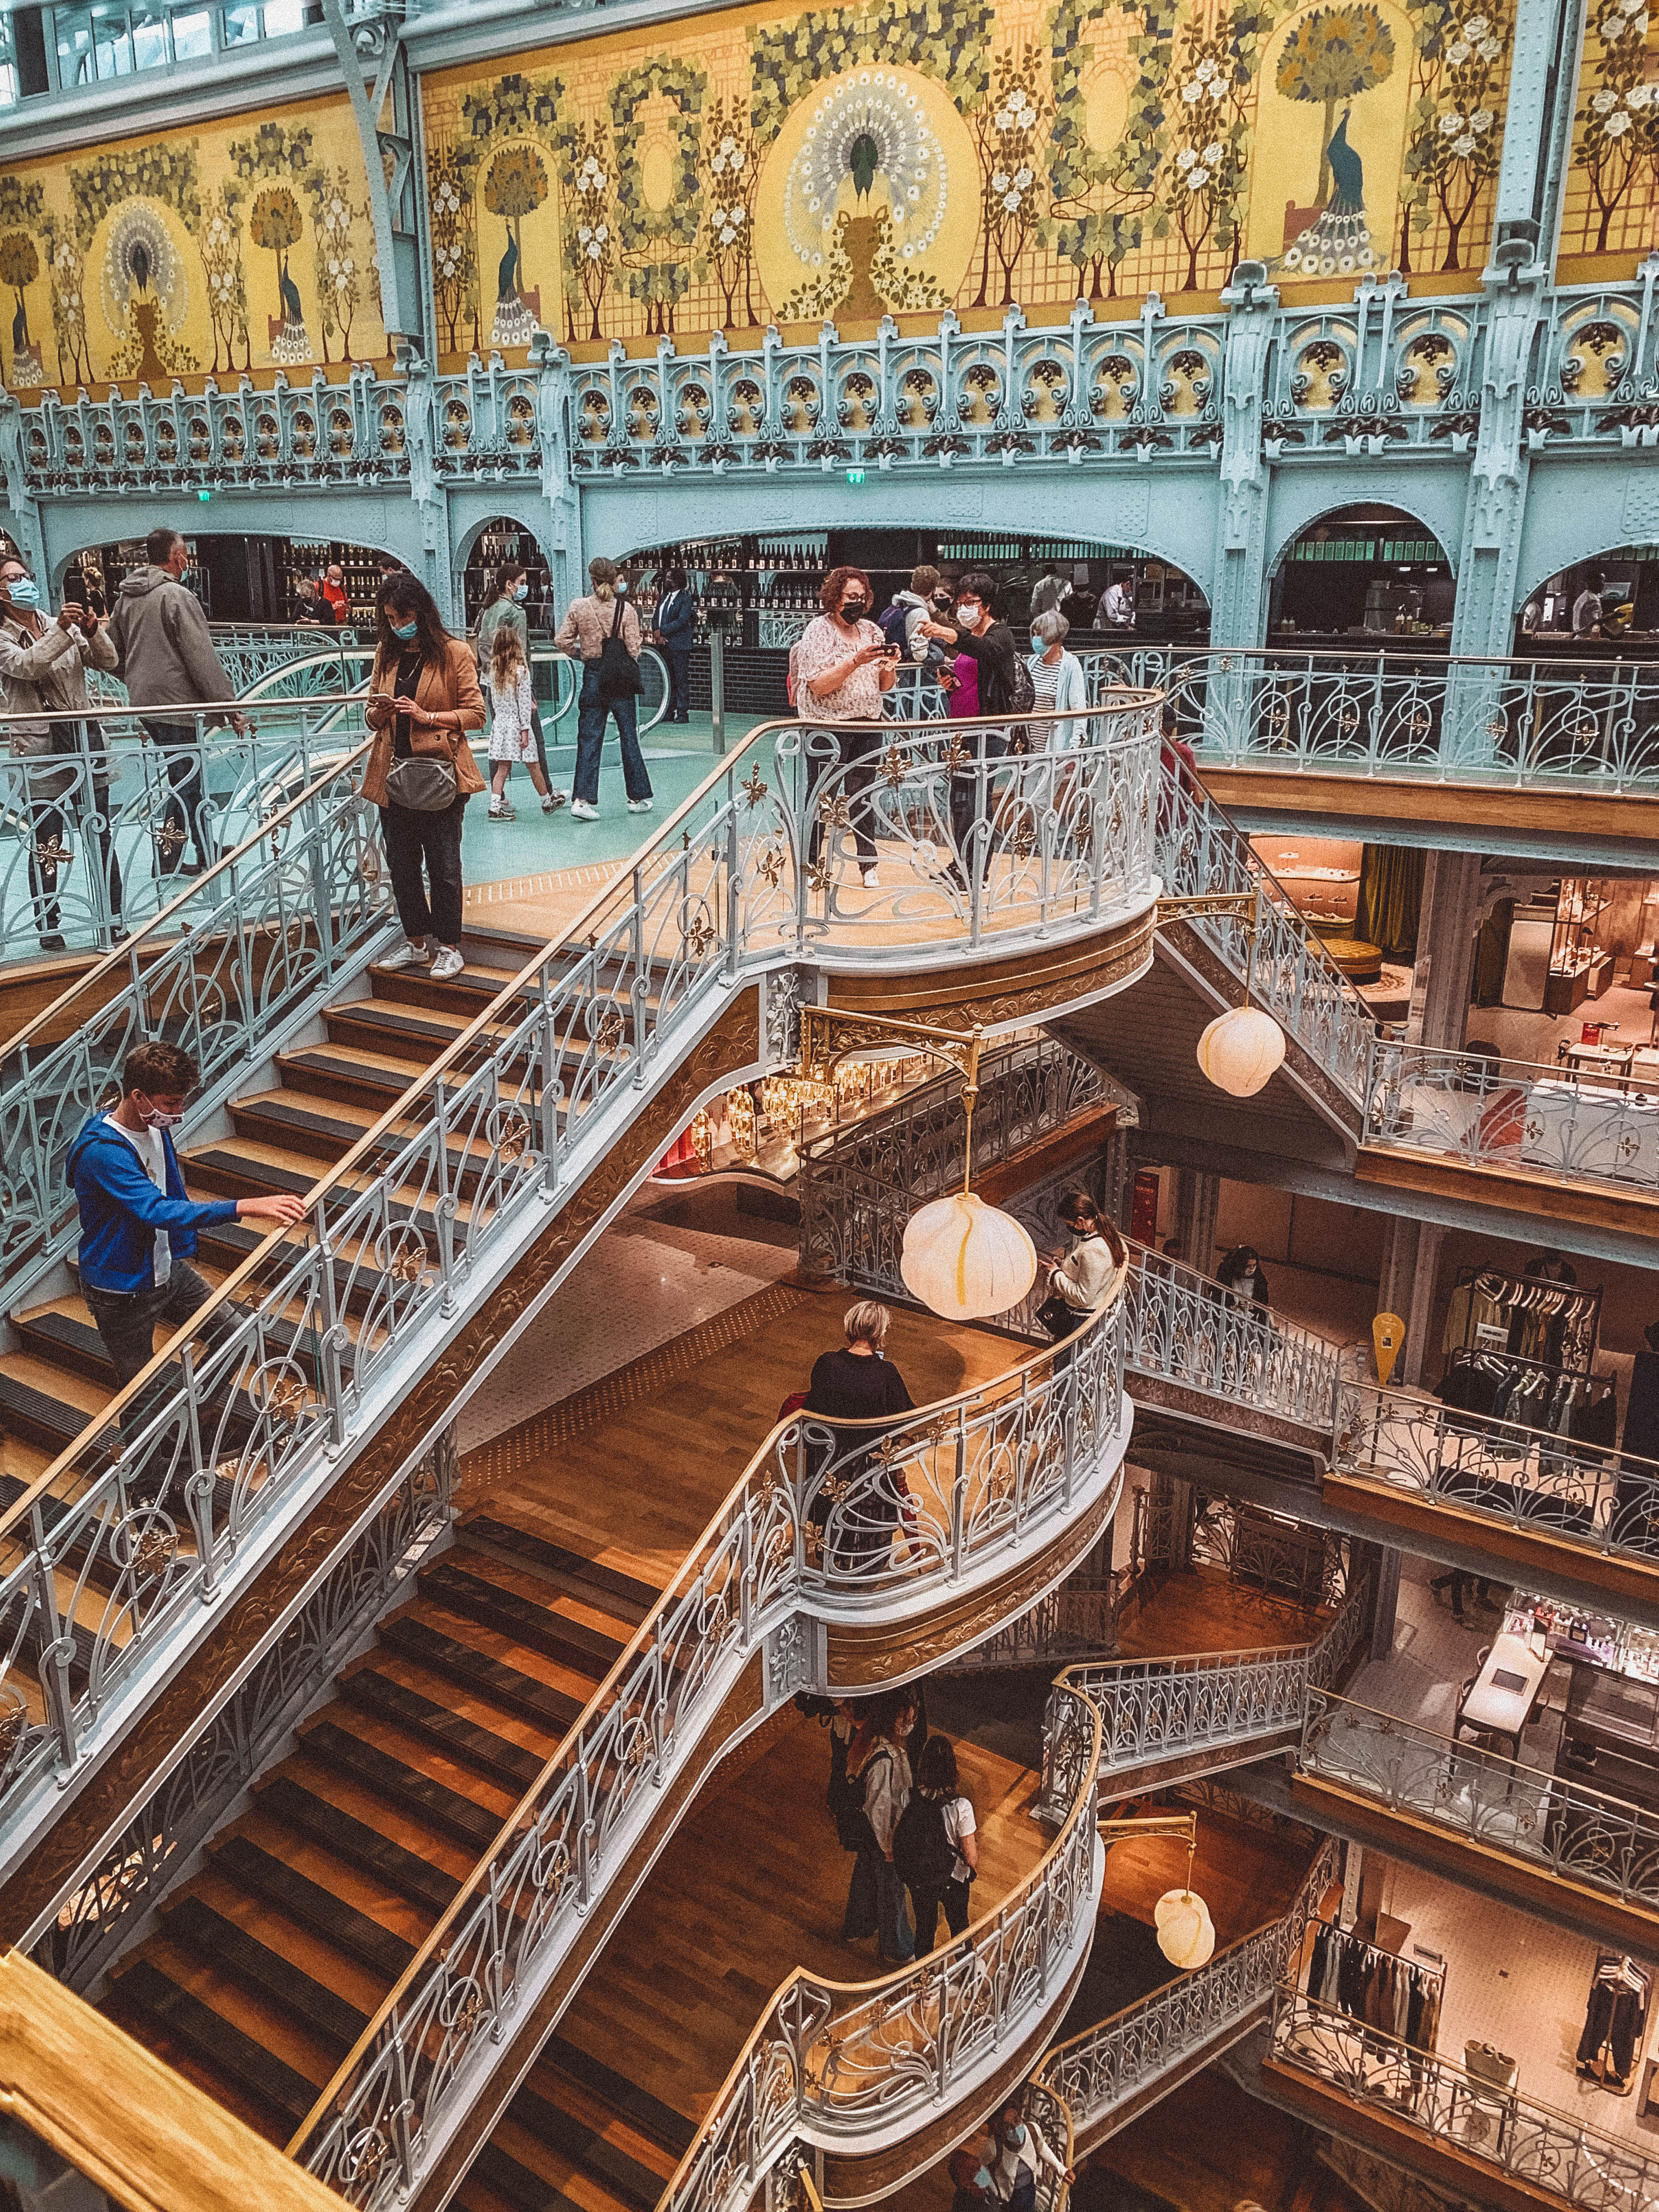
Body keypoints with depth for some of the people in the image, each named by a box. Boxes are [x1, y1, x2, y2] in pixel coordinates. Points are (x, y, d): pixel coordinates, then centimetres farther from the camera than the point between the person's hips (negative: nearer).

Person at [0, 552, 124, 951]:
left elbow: (107, 661, 7)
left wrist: (92, 631, -11)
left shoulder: (60, 627, 13)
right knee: (46, 843, 0)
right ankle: (49, 927, 10)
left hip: (84, 738, 4)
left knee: (100, 834, 5)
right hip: (40, 748, -4)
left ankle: (113, 921, 13)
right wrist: (63, 630, -25)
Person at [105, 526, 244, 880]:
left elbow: (114, 653, 19)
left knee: (188, 778, 18)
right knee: (185, 782, 0)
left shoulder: (126, 597, 11)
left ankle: (206, 854, 25)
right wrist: (229, 705, -15)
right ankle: (168, 860, 3)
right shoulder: (177, 596, -15)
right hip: (177, 704, -9)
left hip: (144, 702, 9)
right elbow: (202, 659, -18)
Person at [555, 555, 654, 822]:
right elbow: (634, 650, -10)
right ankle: (637, 797, 18)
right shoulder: (625, 609, -9)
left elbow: (562, 642, -4)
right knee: (629, 737, 11)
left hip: (592, 676, 1)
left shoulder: (578, 607, -5)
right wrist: (641, 638, 11)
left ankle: (583, 799, -6)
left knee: (589, 739, 4)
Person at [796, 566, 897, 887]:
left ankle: (868, 866, 10)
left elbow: (884, 686, 15)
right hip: (828, 725, -4)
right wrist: (856, 660, -22)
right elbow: (818, 686, -15)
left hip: (868, 726, 4)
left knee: (862, 798, 4)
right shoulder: (819, 629, -4)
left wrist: (890, 665, -7)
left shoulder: (871, 630, 12)